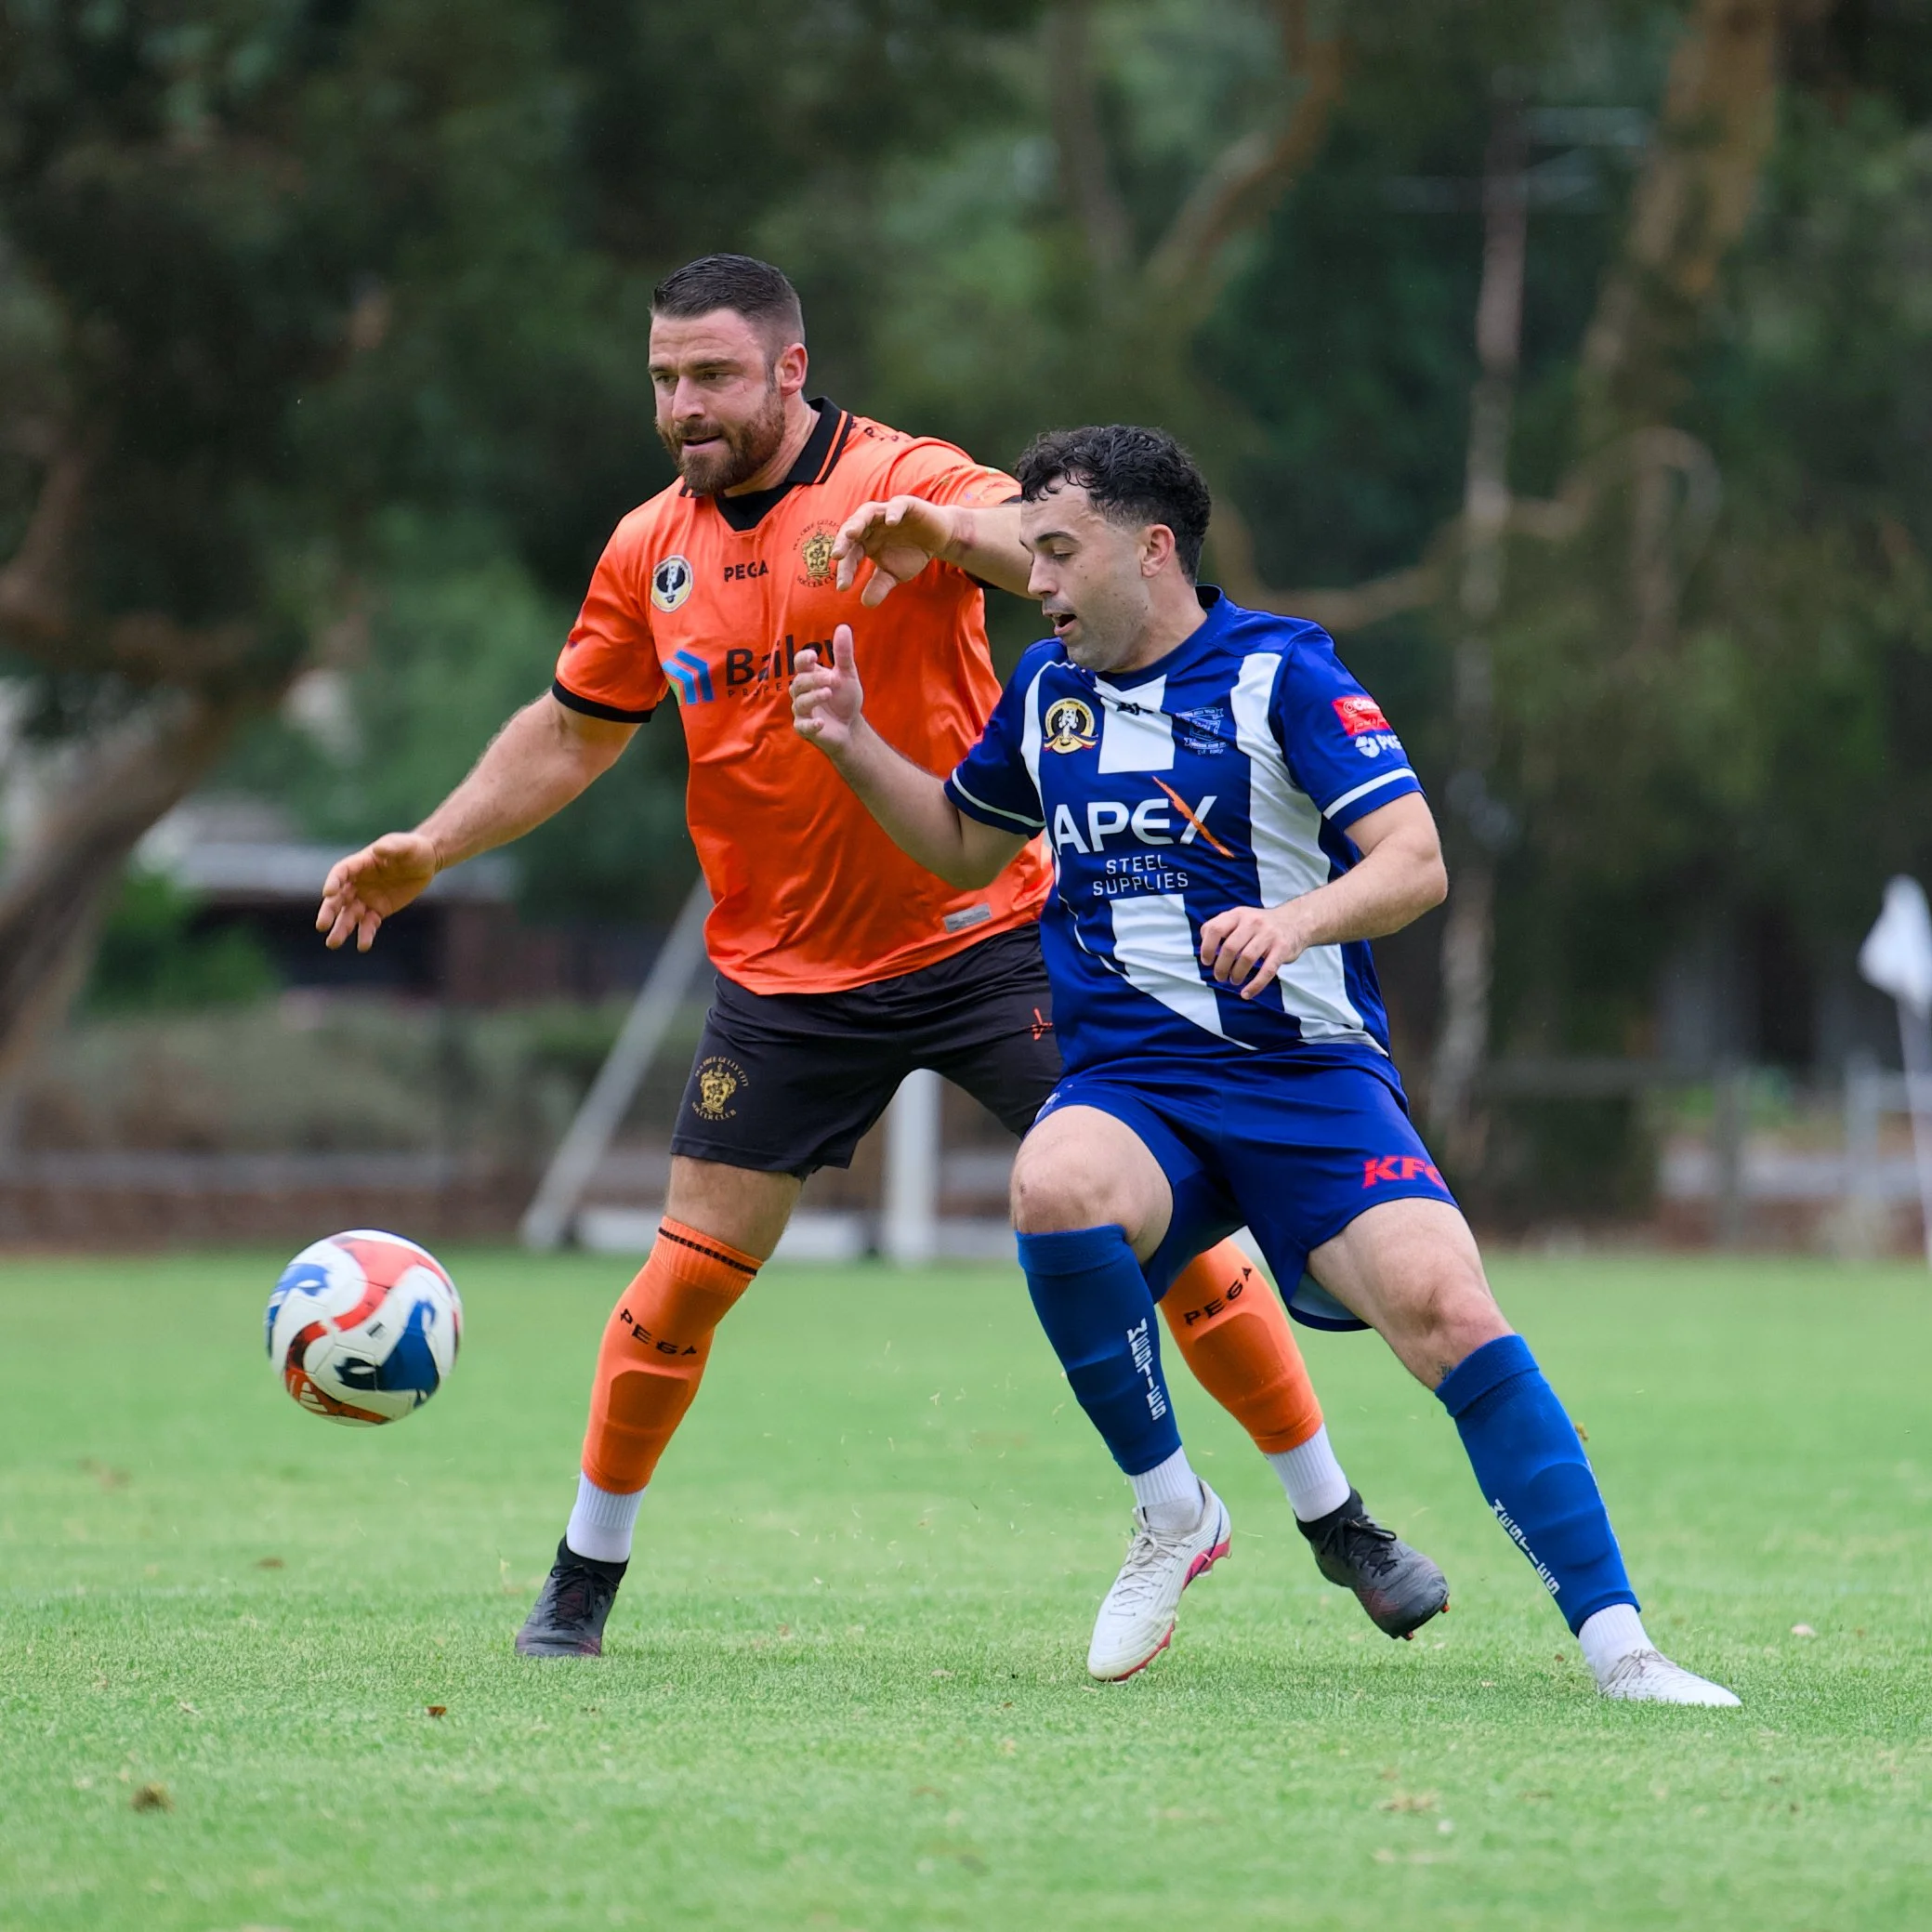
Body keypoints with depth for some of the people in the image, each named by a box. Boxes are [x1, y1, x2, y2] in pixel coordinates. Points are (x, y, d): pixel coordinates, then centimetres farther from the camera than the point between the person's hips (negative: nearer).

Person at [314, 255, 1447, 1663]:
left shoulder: (898, 482, -10)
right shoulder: (651, 552, 5)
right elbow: (574, 732, 19)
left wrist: (943, 534, -47)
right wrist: (430, 849, 11)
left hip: (982, 937, -3)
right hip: (783, 977, 3)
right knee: (692, 1269, -1)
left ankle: (1341, 1529, 6)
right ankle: (583, 1581, 16)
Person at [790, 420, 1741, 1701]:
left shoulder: (1281, 675, -4)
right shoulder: (1048, 691, 13)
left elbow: (1416, 862, -12)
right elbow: (966, 846, 32)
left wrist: (1296, 921, -31)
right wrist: (856, 746, 16)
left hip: (1309, 1073, -3)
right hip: (1131, 1082, 3)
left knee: (1443, 1307, -24)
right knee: (1052, 1187, -33)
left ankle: (1617, 1645, -18)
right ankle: (1175, 1512, -12)